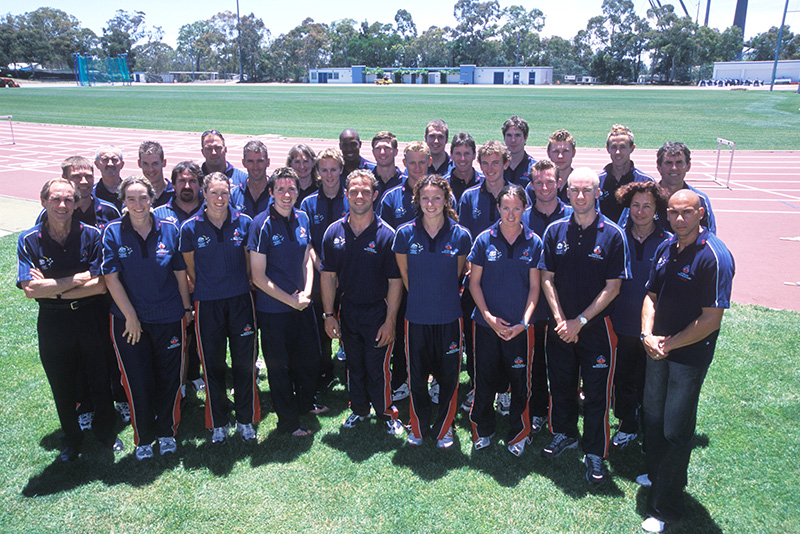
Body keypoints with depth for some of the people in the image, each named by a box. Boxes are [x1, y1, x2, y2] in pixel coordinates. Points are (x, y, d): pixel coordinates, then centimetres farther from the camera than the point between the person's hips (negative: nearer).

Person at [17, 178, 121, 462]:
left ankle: (105, 430, 37)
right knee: (63, 388, 16)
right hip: (52, 323, 1)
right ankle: (72, 437, 39)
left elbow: (100, 285, -14)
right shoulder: (28, 241, -7)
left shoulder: (91, 235, -9)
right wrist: (77, 279, -17)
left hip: (90, 319, -1)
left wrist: (53, 288, -16)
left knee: (100, 380, 12)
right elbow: (31, 289, -16)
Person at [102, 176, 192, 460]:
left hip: (169, 318, 1)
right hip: (129, 319, -1)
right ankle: (143, 438, 28)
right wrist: (130, 316, -9)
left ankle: (167, 432, 32)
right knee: (137, 382, 8)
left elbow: (181, 273, 2)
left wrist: (187, 308, 5)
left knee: (169, 378, 10)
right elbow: (111, 277, -8)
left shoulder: (169, 229, -3)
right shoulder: (113, 232, -6)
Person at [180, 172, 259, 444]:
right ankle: (218, 423, 25)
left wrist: (241, 286, 8)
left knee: (244, 363, 6)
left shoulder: (244, 223, -1)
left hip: (240, 300, 1)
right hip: (207, 304, 0)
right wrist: (206, 288, 8)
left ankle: (245, 420, 23)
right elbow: (190, 268, 8)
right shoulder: (190, 227, -3)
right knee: (213, 365, 8)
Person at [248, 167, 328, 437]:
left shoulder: (302, 218, 3)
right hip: (273, 309, -6)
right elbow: (258, 276, -15)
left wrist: (306, 293, -5)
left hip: (302, 305, 6)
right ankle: (288, 421, 28)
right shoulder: (262, 224, -15)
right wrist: (290, 300, -14)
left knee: (310, 358, 19)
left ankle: (306, 404, 45)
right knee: (280, 366, 9)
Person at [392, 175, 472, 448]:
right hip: (416, 317, 1)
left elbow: (457, 275, 8)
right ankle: (418, 427, 34)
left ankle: (444, 428, 32)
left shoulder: (461, 235, -6)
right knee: (416, 377, 12)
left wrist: (443, 297, 11)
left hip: (449, 318, 0)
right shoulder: (405, 233, -5)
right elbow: (404, 274, 8)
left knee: (448, 377, 10)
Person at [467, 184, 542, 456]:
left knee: (520, 382, 8)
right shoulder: (484, 240, -2)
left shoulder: (534, 242, 0)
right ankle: (483, 430, 30)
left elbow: (534, 286, 1)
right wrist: (488, 316, -9)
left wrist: (524, 322, -9)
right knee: (485, 379, 9)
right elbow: (474, 282, 1)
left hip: (519, 326, 0)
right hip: (487, 324, 0)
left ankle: (518, 434, 28)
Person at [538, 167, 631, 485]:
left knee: (596, 393, 5)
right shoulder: (555, 231, 0)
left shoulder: (612, 234, -8)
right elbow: (547, 278, 1)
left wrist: (579, 321, -13)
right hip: (560, 326, 3)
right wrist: (560, 319, -9)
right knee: (560, 383, 16)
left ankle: (595, 454, 22)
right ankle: (564, 434, 39)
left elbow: (613, 287, -9)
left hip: (596, 326, -3)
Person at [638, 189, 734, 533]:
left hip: (690, 355, -7)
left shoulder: (714, 257, -20)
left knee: (676, 430, 2)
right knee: (653, 417, 20)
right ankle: (655, 475, 44)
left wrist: (669, 344, -14)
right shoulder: (665, 249, 3)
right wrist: (647, 335, -7)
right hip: (658, 348, 7)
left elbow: (711, 319, -21)